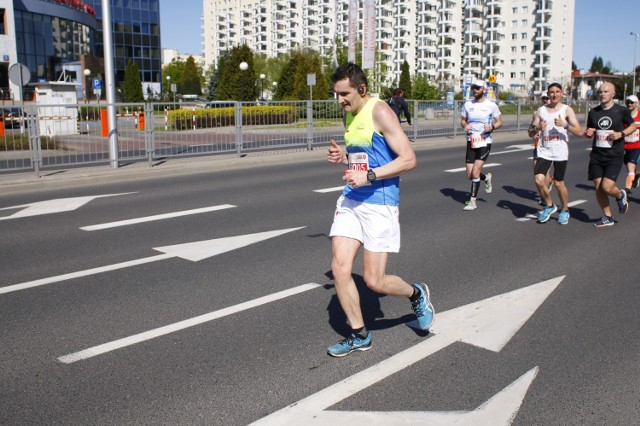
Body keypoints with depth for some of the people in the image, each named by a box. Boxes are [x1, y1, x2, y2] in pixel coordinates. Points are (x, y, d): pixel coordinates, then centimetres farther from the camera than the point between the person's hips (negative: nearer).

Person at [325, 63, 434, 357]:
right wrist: (342, 157, 7)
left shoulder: (379, 111, -12)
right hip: (351, 199, 8)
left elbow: (409, 159, -17)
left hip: (379, 203, -8)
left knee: (374, 281, -4)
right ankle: (359, 335, 15)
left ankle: (417, 294, 29)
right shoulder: (351, 115, 13)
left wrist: (369, 176, -24)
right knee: (339, 268, -2)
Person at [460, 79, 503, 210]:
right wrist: (465, 125, -6)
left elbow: (499, 122, 4)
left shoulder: (491, 105, -3)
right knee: (470, 175, 4)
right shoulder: (468, 104, 6)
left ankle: (472, 201, -2)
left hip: (485, 142, -4)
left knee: (475, 172, -14)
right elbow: (463, 120, 17)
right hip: (471, 142, 4)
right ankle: (486, 178, 38)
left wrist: (492, 127, -17)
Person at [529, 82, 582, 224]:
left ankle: (565, 210, 28)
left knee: (559, 183, 5)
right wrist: (538, 127, -13)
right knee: (539, 180, -13)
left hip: (560, 152, -2)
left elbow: (579, 132, -7)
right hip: (544, 151, 2)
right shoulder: (541, 110, 8)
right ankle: (549, 206, 12)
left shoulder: (567, 110, -1)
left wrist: (565, 125, -23)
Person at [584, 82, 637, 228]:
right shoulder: (593, 112, 7)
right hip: (596, 155, 4)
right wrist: (588, 133, -6)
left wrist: (621, 134, -10)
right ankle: (607, 217, 19)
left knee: (607, 187, -14)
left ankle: (621, 195, 22)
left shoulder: (621, 111, -3)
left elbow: (633, 126, 9)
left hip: (614, 156, -4)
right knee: (598, 187, 3)